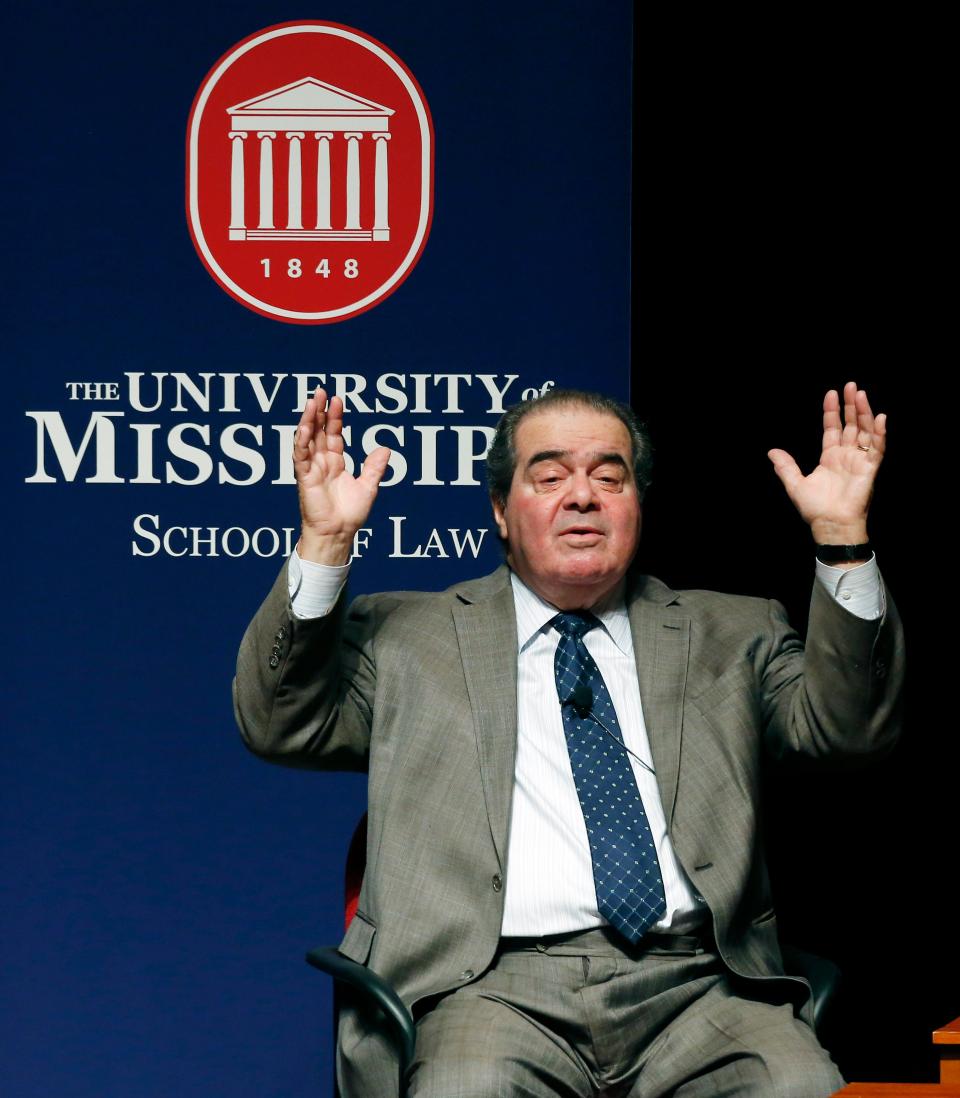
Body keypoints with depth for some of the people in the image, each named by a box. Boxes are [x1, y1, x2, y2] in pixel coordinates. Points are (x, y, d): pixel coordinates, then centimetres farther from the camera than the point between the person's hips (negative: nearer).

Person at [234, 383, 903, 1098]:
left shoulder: (732, 635, 22)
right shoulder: (407, 634, 19)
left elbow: (850, 726, 10)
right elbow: (280, 727, 9)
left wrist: (842, 536, -1)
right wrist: (325, 543, -1)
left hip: (695, 984, 2)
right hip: (492, 981, -1)